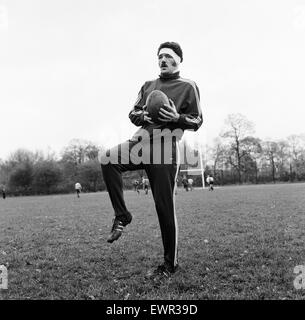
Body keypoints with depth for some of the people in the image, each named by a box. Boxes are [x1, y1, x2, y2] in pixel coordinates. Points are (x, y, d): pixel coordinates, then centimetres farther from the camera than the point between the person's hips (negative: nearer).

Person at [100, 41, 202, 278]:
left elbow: (197, 121, 6)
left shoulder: (188, 87, 8)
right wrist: (143, 115, -2)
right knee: (107, 160, -24)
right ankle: (121, 215, -9)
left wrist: (177, 118, -14)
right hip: (142, 140, 5)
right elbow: (133, 113, 22)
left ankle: (170, 263, 12)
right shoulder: (148, 86, 23)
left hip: (166, 147, -5)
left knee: (165, 207, -4)